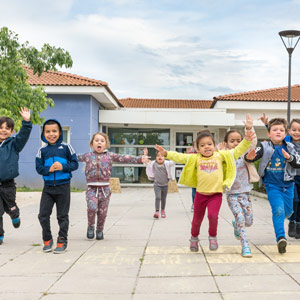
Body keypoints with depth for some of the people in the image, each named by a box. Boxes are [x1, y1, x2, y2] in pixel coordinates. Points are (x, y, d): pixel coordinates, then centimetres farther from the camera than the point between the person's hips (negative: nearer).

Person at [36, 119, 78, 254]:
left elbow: (75, 164, -2)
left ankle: (62, 241, 16)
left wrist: (63, 167, -18)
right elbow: (39, 168, 1)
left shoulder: (66, 147, -2)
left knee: (62, 216, 5)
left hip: (63, 187, -2)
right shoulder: (42, 150, 3)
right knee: (43, 215, 2)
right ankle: (47, 240, 20)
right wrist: (48, 169, -17)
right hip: (48, 187, 2)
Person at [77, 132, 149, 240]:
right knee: (92, 207, -21)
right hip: (92, 188, -1)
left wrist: (140, 159, -10)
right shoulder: (87, 156, 9)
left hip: (105, 188, 1)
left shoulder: (110, 155, 6)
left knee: (102, 212, 4)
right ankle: (90, 226, 5)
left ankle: (99, 230, 27)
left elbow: (124, 158, -1)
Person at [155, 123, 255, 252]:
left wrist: (246, 141, -10)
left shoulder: (221, 155, 3)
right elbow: (180, 157, -3)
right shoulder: (195, 158, 3)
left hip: (216, 194, -2)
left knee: (213, 216, -21)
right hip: (200, 194, 2)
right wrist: (166, 153, -15)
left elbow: (236, 152, 2)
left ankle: (212, 236, 7)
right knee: (197, 218, 13)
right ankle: (194, 238, 39)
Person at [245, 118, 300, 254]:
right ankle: (280, 238, -16)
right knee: (278, 209, -18)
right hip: (272, 185, -4)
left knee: (288, 211, 14)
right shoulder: (265, 147, -6)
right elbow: (252, 156, -15)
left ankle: (278, 220, 49)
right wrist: (249, 157, -39)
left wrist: (289, 157, -22)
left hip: (287, 185, 4)